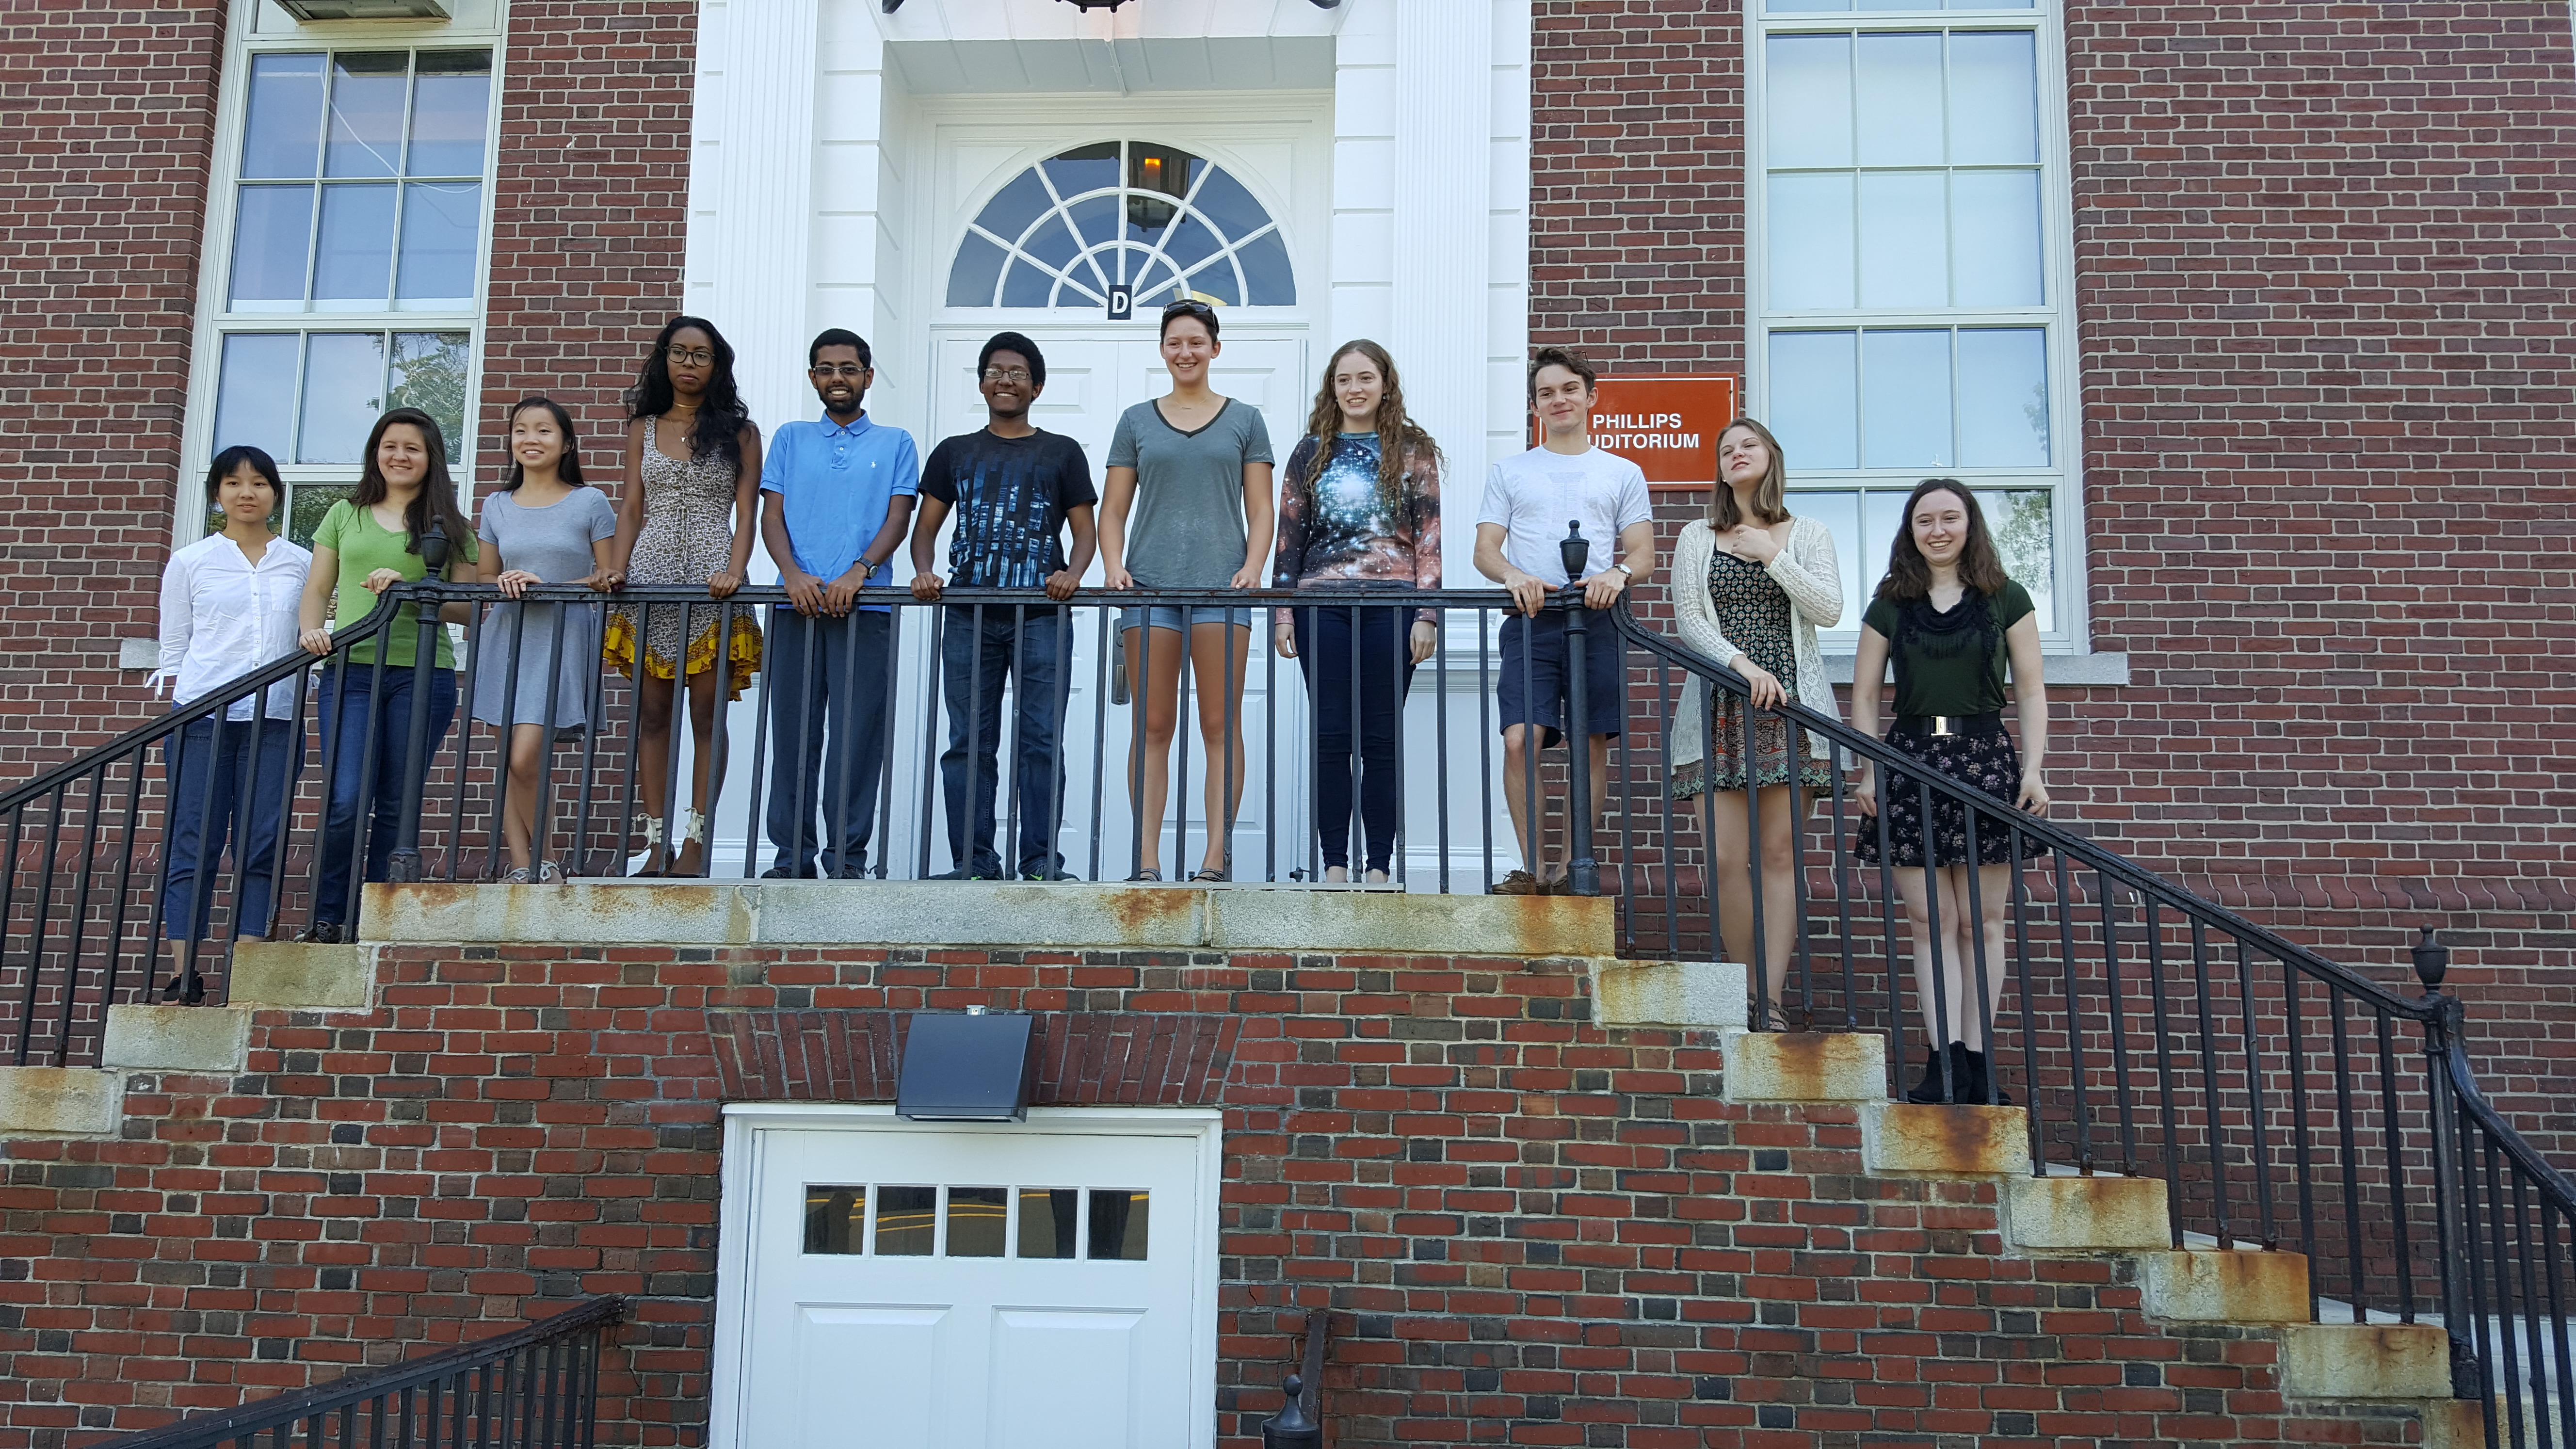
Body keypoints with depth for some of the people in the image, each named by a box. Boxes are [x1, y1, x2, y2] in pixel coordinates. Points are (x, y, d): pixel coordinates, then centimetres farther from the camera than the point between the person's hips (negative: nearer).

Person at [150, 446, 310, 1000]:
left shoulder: (301, 564, 12)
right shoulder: (190, 563, 10)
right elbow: (174, 648, 9)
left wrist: (304, 710, 2)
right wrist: (179, 712, -1)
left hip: (275, 720, 1)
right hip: (203, 719, -1)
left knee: (261, 848, -3)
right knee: (194, 846, -4)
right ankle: (183, 975, -3)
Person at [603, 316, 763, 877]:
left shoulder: (739, 432, 8)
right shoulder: (643, 428, 16)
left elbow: (745, 514, 1)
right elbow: (631, 506, 11)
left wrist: (735, 572, -15)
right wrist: (617, 568, -4)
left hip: (711, 582, -3)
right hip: (651, 577, 3)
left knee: (707, 713, -3)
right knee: (650, 713, 1)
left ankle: (695, 841, -1)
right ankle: (656, 842, 3)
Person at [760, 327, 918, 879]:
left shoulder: (894, 443, 14)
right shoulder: (790, 439, 18)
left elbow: (897, 519, 3)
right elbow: (771, 516, 10)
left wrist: (858, 572, -14)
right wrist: (794, 574, -10)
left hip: (864, 605, -2)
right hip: (796, 604, 2)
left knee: (857, 735, -5)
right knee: (792, 731, 0)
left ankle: (846, 858, 0)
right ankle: (793, 854, 7)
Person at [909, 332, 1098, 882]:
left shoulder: (1062, 452, 12)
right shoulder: (955, 453, 17)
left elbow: (1085, 531, 8)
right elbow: (925, 529, 14)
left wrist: (1072, 573, -13)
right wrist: (924, 573, -6)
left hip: (1042, 617, -2)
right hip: (970, 617, 2)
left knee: (1040, 741, -5)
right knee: (969, 743, 1)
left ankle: (1041, 862, -2)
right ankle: (974, 862, 4)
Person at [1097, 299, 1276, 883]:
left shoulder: (1244, 420, 12)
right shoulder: (1137, 421, 14)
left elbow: (1260, 510, 8)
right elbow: (1113, 511, 12)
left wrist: (1252, 567, -8)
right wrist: (1113, 567, -5)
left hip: (1221, 585, -1)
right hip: (1150, 583, 1)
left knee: (1221, 725, -3)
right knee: (1153, 727, 0)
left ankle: (1217, 855, -1)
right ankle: (1146, 859, 2)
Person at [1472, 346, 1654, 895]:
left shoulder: (1623, 473, 16)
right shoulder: (1509, 472, 17)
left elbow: (1644, 553, 9)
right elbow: (1485, 549, 10)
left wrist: (1618, 573, -14)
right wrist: (1512, 575, -13)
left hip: (1596, 623, 1)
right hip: (1530, 623, 0)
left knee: (1591, 745, -1)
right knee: (1519, 740, -15)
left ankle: (1571, 869, 7)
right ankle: (1534, 870, -7)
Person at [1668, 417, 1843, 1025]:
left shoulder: (1807, 535, 12)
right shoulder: (1697, 537, 13)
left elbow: (1830, 611, -1)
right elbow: (1687, 619, 3)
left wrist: (1774, 555, -6)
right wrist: (1742, 663, -11)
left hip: (1789, 702, 0)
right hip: (1720, 704, 1)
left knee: (1780, 853, -4)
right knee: (1726, 858, -7)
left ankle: (1773, 1000, -3)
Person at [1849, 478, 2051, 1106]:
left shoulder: (2005, 599, 8)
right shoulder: (1890, 605, 11)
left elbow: (2031, 691, 6)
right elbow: (1864, 696, 10)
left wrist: (2033, 769, -5)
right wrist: (1867, 772, -2)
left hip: (1987, 761, -1)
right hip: (1911, 764, 1)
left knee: (1981, 922, 1)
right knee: (1931, 920, -4)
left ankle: (1975, 1060, 5)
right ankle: (1947, 1061, -8)